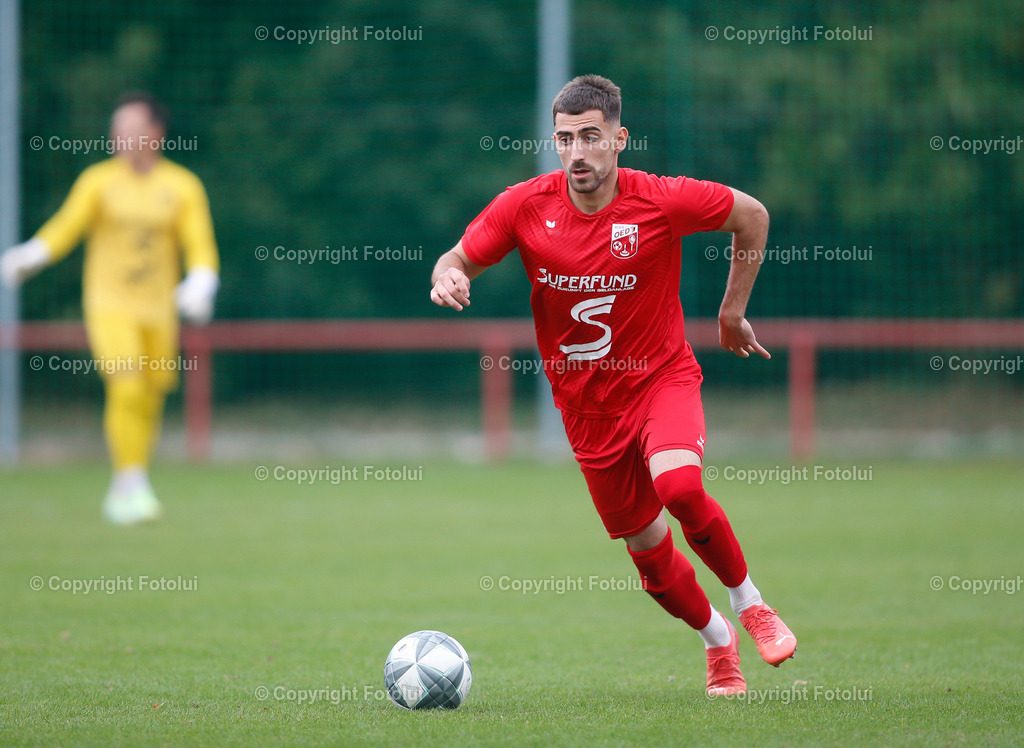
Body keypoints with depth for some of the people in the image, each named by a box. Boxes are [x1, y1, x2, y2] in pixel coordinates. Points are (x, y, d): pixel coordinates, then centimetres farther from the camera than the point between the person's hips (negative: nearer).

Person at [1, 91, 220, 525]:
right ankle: (132, 484, -16)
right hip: (109, 304, -2)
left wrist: (200, 285, -25)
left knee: (149, 398, 6)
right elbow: (67, 226, -11)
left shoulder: (182, 186, 1)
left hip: (158, 308, 2)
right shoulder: (99, 180, -1)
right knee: (127, 387, -20)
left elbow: (199, 244, -6)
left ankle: (122, 494, 22)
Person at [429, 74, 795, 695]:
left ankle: (749, 602, -7)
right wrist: (448, 278, -25)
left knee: (679, 486, -32)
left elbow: (752, 215, 1)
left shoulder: (661, 201, -15)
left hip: (661, 377, -3)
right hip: (586, 404, 3)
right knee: (648, 551, 6)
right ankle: (718, 642, 34)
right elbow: (458, 260, 0)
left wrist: (732, 312, 5)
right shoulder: (527, 206, -10)